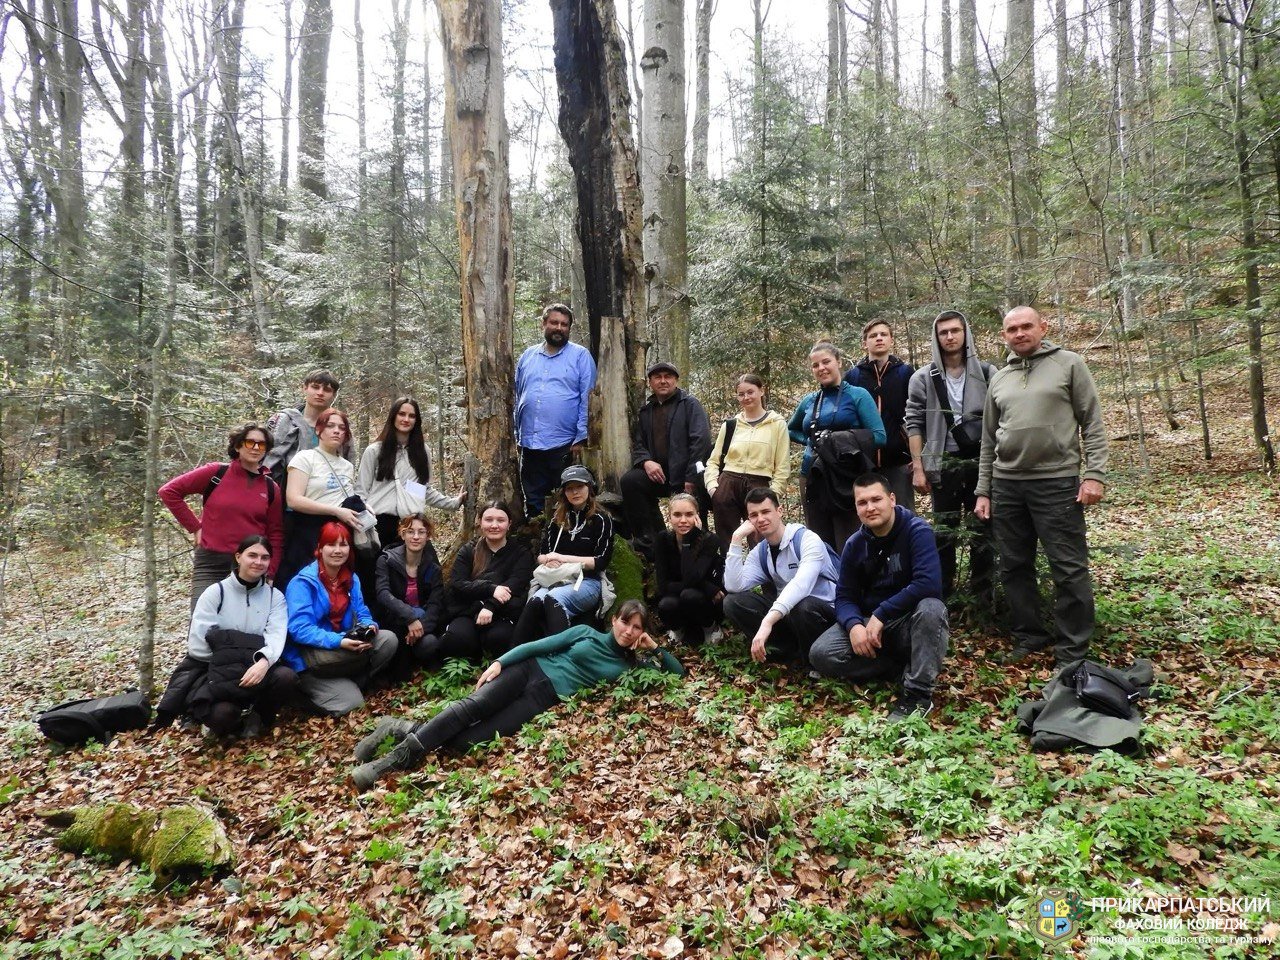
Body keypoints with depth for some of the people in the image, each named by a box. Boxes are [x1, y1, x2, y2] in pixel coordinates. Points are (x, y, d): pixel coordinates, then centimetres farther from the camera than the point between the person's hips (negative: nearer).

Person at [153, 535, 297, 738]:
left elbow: (276, 635, -13)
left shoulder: (275, 596, 5)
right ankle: (232, 723, 6)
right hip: (216, 672, -2)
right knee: (222, 713, -35)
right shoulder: (216, 592, 0)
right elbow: (197, 645, -8)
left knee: (286, 677, -32)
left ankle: (257, 717, 1)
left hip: (256, 668, 2)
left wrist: (263, 661, -34)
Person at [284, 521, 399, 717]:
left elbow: (362, 614, 7)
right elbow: (299, 629, -24)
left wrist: (369, 626, -19)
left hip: (340, 652, 6)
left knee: (388, 639, -17)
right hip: (307, 656, -6)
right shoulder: (302, 583, -14)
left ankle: (351, 684, -4)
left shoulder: (351, 579, 8)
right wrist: (339, 642, -36)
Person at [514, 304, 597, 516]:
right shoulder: (527, 356, 12)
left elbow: (588, 400, -6)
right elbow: (518, 398, 17)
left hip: (564, 445, -4)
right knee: (533, 503, 13)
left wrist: (581, 438, -12)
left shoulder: (581, 356, -1)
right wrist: (517, 435, 13)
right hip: (530, 445, 4)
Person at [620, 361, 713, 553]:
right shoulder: (645, 411, 15)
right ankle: (648, 540, -15)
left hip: (687, 477, -4)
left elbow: (701, 440, -13)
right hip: (659, 474, 4)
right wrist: (646, 461, -10)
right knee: (629, 481, -20)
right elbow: (637, 444, 15)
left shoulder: (690, 404, -2)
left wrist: (691, 479, -19)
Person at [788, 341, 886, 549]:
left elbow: (879, 436, -7)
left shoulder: (857, 395, 0)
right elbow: (791, 430, 28)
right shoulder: (808, 401, 12)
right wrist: (811, 441, 8)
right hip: (813, 481, 5)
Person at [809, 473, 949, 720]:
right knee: (820, 654, -19)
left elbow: (929, 584, -30)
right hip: (870, 623, 4)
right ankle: (905, 667, -10)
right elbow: (845, 597, 0)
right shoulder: (854, 545, -1)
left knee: (931, 608, -39)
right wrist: (854, 625, -23)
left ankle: (919, 693, -25)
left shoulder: (917, 531, -16)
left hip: (910, 622, -4)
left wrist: (881, 614, -28)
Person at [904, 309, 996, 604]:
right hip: (942, 464, 0)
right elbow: (914, 424, 0)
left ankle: (982, 592, 19)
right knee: (944, 533, 8)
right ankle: (942, 593, 18)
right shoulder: (923, 378, 2)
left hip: (981, 462, 0)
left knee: (982, 531, 7)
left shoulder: (987, 373, 3)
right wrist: (918, 468, -5)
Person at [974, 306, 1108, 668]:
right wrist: (983, 491, 12)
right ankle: (1029, 636, 23)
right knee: (1014, 567, 10)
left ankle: (1072, 651, 7)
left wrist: (1095, 473, -12)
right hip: (1006, 485, 5)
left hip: (1057, 482, -5)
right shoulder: (998, 379, 14)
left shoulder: (1069, 364, 2)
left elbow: (1093, 424, -2)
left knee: (1069, 569, -2)